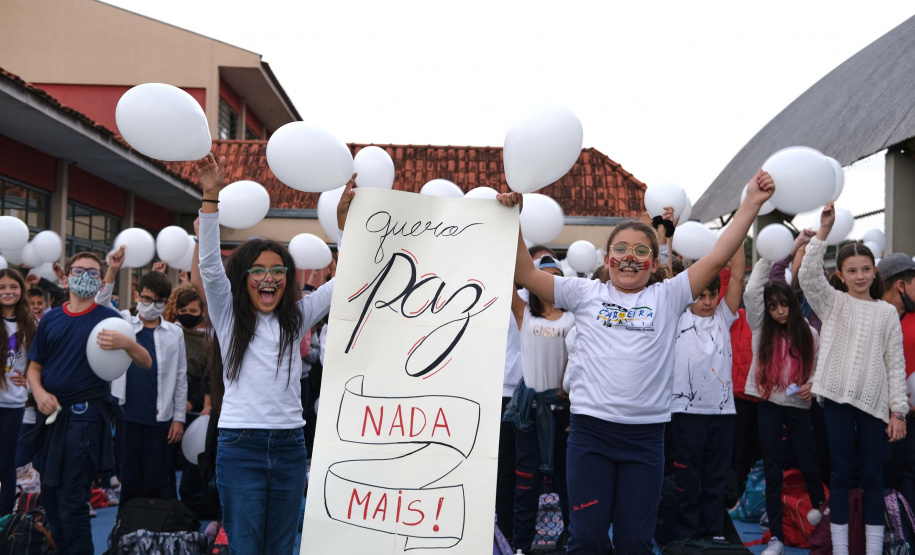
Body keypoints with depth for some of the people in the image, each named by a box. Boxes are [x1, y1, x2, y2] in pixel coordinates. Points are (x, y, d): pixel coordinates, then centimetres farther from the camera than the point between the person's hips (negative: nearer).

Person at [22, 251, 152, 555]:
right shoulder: (50, 320, 8)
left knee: (73, 500, -4)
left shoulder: (109, 318, -4)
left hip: (85, 416, -5)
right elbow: (34, 367, 14)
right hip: (51, 414, 5)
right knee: (50, 494, 16)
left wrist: (127, 343, -30)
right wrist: (39, 393, -7)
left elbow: (146, 363, -9)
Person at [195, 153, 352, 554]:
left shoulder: (296, 317, 9)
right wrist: (211, 195, -20)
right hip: (240, 445, -3)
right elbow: (209, 263, -10)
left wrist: (344, 220, -3)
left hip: (289, 445, 3)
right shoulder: (228, 315, 3)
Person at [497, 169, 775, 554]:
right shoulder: (586, 294, 7)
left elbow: (716, 259, 1)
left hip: (645, 435, 1)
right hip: (590, 430, -1)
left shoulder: (667, 297, 8)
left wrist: (751, 204, -3)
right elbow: (525, 272, 3)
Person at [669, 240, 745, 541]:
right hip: (687, 410, -3)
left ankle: (714, 535, 21)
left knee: (716, 479, 11)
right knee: (687, 480, 3)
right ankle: (687, 538, 13)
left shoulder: (723, 318, 10)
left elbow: (737, 276, 3)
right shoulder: (677, 318, 2)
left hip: (722, 409, 3)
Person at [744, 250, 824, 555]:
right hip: (768, 405, 0)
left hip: (799, 406, 0)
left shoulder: (809, 334, 2)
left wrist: (812, 384, -14)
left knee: (808, 462, 3)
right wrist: (768, 258, -10)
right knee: (773, 469, 2)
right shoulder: (762, 329, 2)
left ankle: (819, 505, 36)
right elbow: (751, 292, -10)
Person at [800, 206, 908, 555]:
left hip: (874, 402, 1)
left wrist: (898, 411, 0)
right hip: (838, 398, -1)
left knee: (873, 475, 5)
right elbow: (808, 276, -14)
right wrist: (824, 230, -20)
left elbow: (896, 363, 5)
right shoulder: (833, 303, 5)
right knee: (841, 473, 4)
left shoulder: (887, 312, 7)